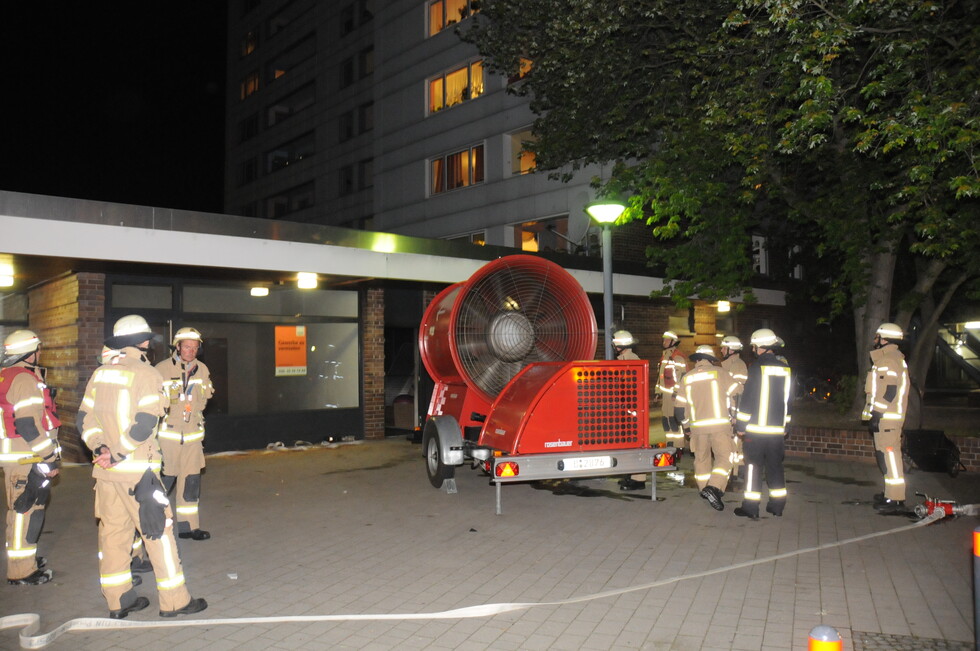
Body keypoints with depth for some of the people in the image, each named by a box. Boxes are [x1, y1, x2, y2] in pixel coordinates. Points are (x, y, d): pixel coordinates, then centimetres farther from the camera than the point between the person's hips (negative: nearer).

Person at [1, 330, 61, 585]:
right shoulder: (26, 379, -18)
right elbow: (28, 424, -24)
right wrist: (49, 457, -19)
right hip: (27, 459, -10)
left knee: (23, 511, 21)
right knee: (26, 512, -3)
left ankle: (25, 557, 34)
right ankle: (22, 571, 3)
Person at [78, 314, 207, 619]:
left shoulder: (100, 373, 10)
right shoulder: (146, 373, -10)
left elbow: (85, 418, 8)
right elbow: (144, 424, -18)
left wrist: (100, 448, -3)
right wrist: (118, 455, -12)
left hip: (105, 470, 7)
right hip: (137, 470, -7)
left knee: (113, 532, 13)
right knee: (158, 531, 1)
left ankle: (118, 600, 22)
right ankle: (174, 600, 8)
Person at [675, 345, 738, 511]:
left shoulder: (687, 377, 10)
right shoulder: (720, 372, 0)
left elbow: (680, 405, 12)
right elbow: (737, 394, -4)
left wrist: (686, 425, 25)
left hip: (697, 426, 4)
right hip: (720, 424, -3)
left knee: (701, 458, 18)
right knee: (724, 458, 0)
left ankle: (704, 489, 27)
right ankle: (714, 488, -18)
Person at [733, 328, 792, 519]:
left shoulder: (757, 367, -12)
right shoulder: (785, 369, 8)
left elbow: (747, 399, -13)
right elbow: (787, 400, 15)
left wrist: (740, 425, -7)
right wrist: (785, 426, 23)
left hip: (756, 428, -6)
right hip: (777, 429, 6)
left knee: (753, 467, 0)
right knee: (775, 467, 14)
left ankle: (751, 507, 2)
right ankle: (777, 505, 20)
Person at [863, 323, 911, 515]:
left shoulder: (888, 360, -14)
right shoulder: (895, 358, 20)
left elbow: (889, 391, -21)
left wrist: (876, 414, -19)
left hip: (886, 417, -11)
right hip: (890, 416, 11)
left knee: (889, 455, -11)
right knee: (887, 454, 16)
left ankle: (896, 501, -12)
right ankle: (892, 494, 24)